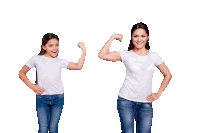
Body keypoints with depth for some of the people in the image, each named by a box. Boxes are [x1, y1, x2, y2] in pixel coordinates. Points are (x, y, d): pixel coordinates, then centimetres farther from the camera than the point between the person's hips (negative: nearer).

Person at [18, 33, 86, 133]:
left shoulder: (60, 62, 8)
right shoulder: (36, 59, 3)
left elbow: (78, 66, -2)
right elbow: (21, 73, 10)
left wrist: (83, 50, -2)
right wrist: (31, 86, -2)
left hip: (58, 98, 2)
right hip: (42, 98, -2)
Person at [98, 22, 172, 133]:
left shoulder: (154, 56, 6)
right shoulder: (126, 55, -2)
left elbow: (168, 75, 16)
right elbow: (102, 55, -15)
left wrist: (158, 94, 7)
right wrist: (113, 37, -6)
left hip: (146, 103, 3)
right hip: (126, 100, -2)